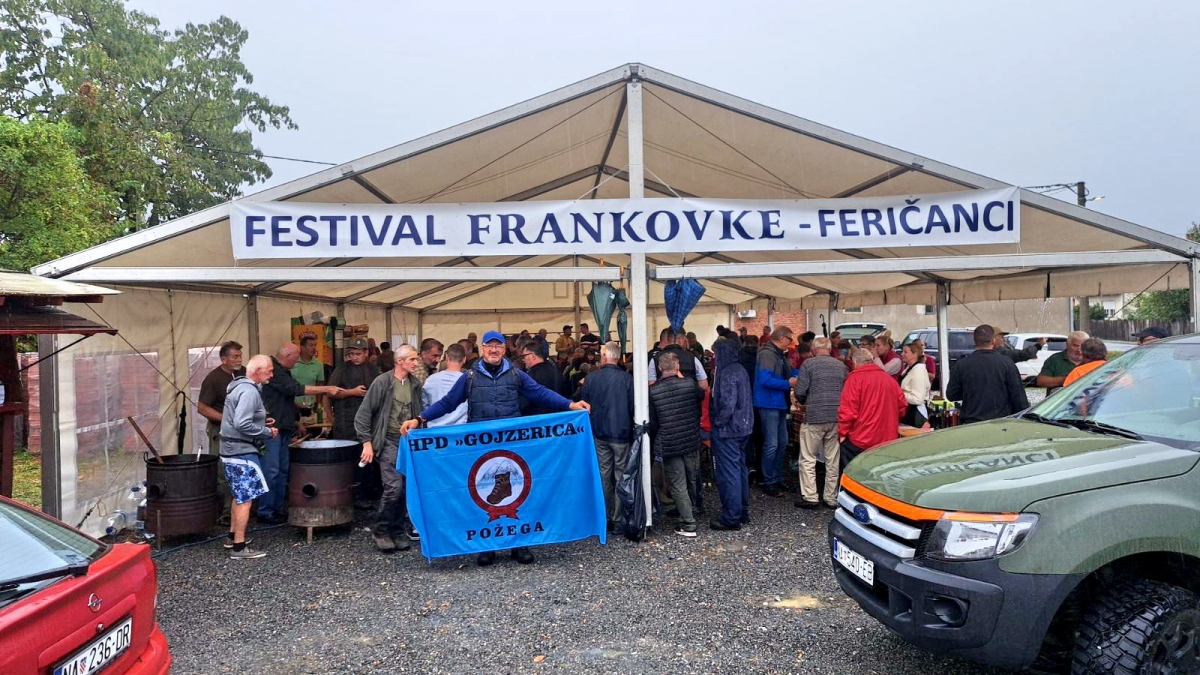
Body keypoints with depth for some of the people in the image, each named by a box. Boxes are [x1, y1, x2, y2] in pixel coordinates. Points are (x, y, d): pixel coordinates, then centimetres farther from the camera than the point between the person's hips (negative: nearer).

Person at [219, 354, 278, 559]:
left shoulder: (239, 386, 13)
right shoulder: (249, 391, -19)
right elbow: (242, 424, -27)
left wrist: (262, 424, 13)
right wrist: (267, 432, -16)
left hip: (232, 450, 11)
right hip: (242, 452, -11)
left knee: (238, 496, 20)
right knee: (245, 499, -6)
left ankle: (233, 537, 31)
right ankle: (239, 547, -2)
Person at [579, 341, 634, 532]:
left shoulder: (591, 379, -5)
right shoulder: (627, 378, -13)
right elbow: (634, 407, -8)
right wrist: (631, 426, 10)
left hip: (600, 434, 3)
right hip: (622, 434, -2)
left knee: (604, 477, 11)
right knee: (621, 477, 4)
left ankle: (605, 518, 17)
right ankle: (618, 520, 6)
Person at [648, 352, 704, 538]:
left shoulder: (653, 391, -11)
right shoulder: (690, 383, -7)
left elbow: (652, 422, -5)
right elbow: (701, 395, 18)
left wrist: (655, 438, 14)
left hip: (669, 444, -3)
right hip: (691, 441, 3)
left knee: (678, 485, 3)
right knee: (691, 481, 20)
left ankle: (688, 525, 1)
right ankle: (688, 514, 38)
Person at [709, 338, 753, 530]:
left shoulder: (727, 373, -19)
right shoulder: (740, 370, 10)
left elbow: (727, 403, -25)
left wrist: (718, 422, -13)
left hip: (727, 430, -10)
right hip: (742, 428, 10)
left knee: (728, 473, -3)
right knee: (740, 469, 17)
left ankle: (731, 517, 3)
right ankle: (742, 512, 27)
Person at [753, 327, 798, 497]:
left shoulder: (779, 355, 14)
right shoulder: (767, 354, -18)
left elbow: (788, 372, 22)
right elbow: (765, 380, -27)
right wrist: (788, 384, -19)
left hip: (779, 404, 10)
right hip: (769, 404, -10)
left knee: (782, 444, 16)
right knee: (771, 445, -5)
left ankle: (778, 479, 26)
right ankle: (769, 483, 3)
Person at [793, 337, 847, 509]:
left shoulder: (809, 363, -5)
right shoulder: (841, 365, 7)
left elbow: (800, 392, -8)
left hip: (814, 417, -4)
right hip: (836, 417, 4)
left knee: (808, 459, 5)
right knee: (832, 460, 10)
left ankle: (810, 497, 4)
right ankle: (831, 498, 17)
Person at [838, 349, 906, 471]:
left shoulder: (855, 378, -8)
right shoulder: (890, 379, 9)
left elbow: (847, 410, -14)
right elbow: (902, 406, 12)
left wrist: (842, 433, -4)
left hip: (859, 442, -6)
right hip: (888, 440, 6)